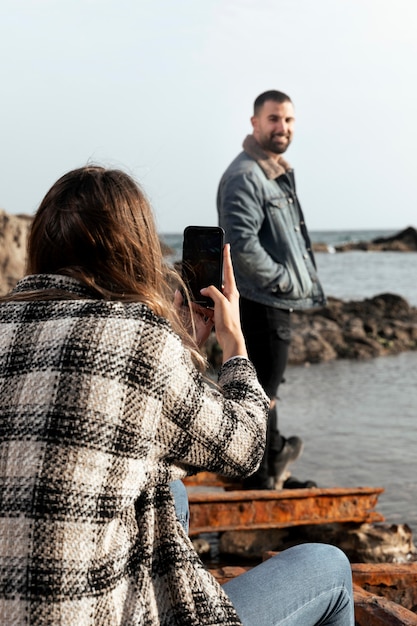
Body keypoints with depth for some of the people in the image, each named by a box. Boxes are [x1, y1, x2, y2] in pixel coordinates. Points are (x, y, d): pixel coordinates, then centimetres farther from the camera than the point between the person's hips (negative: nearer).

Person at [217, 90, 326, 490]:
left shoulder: (280, 174, 18)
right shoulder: (244, 176, -15)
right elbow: (241, 244, -25)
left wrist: (307, 281, 14)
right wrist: (286, 280, -17)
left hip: (277, 303, 10)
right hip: (259, 304, -10)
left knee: (265, 391, 20)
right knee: (261, 394, -3)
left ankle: (274, 466, 32)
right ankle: (261, 479, 8)